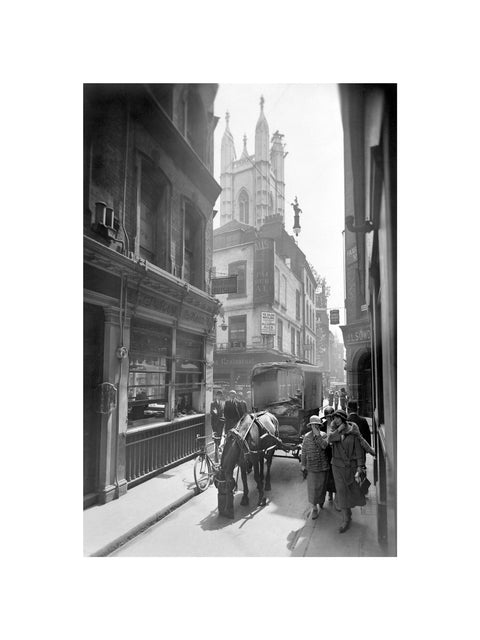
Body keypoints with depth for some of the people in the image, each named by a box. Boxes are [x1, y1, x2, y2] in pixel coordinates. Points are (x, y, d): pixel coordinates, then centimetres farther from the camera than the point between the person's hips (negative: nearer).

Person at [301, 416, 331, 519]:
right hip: (311, 467, 0)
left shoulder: (323, 435, -4)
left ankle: (321, 501, 40)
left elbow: (324, 446, -22)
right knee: (312, 487, -1)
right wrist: (303, 465, 2)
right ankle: (314, 508, 11)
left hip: (323, 466, 1)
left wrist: (318, 435, -25)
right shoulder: (307, 437, -3)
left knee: (321, 485, 14)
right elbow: (303, 452, 2)